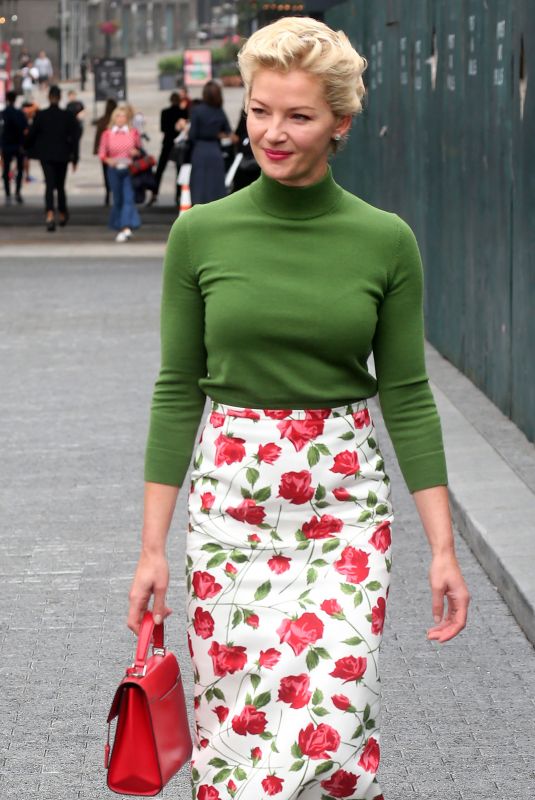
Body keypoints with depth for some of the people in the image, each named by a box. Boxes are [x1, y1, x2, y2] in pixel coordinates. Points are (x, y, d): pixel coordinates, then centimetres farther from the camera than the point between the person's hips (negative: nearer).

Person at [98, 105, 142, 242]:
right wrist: (108, 160, -13)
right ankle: (117, 225, 25)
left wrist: (136, 152, -10)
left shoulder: (133, 132, 3)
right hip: (114, 169, 1)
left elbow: (140, 150, 12)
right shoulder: (107, 134, 2)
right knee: (118, 199, 8)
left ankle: (126, 228, -20)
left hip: (129, 169, -1)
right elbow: (101, 154, 6)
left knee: (128, 198, -13)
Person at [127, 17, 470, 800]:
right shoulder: (201, 234, -2)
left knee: (332, 721, -9)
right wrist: (153, 546, -1)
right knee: (233, 719, 3)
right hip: (231, 495, 1)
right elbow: (178, 390, 2)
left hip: (345, 504, -1)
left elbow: (407, 397, 1)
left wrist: (443, 544, -3)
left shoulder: (385, 241, -3)